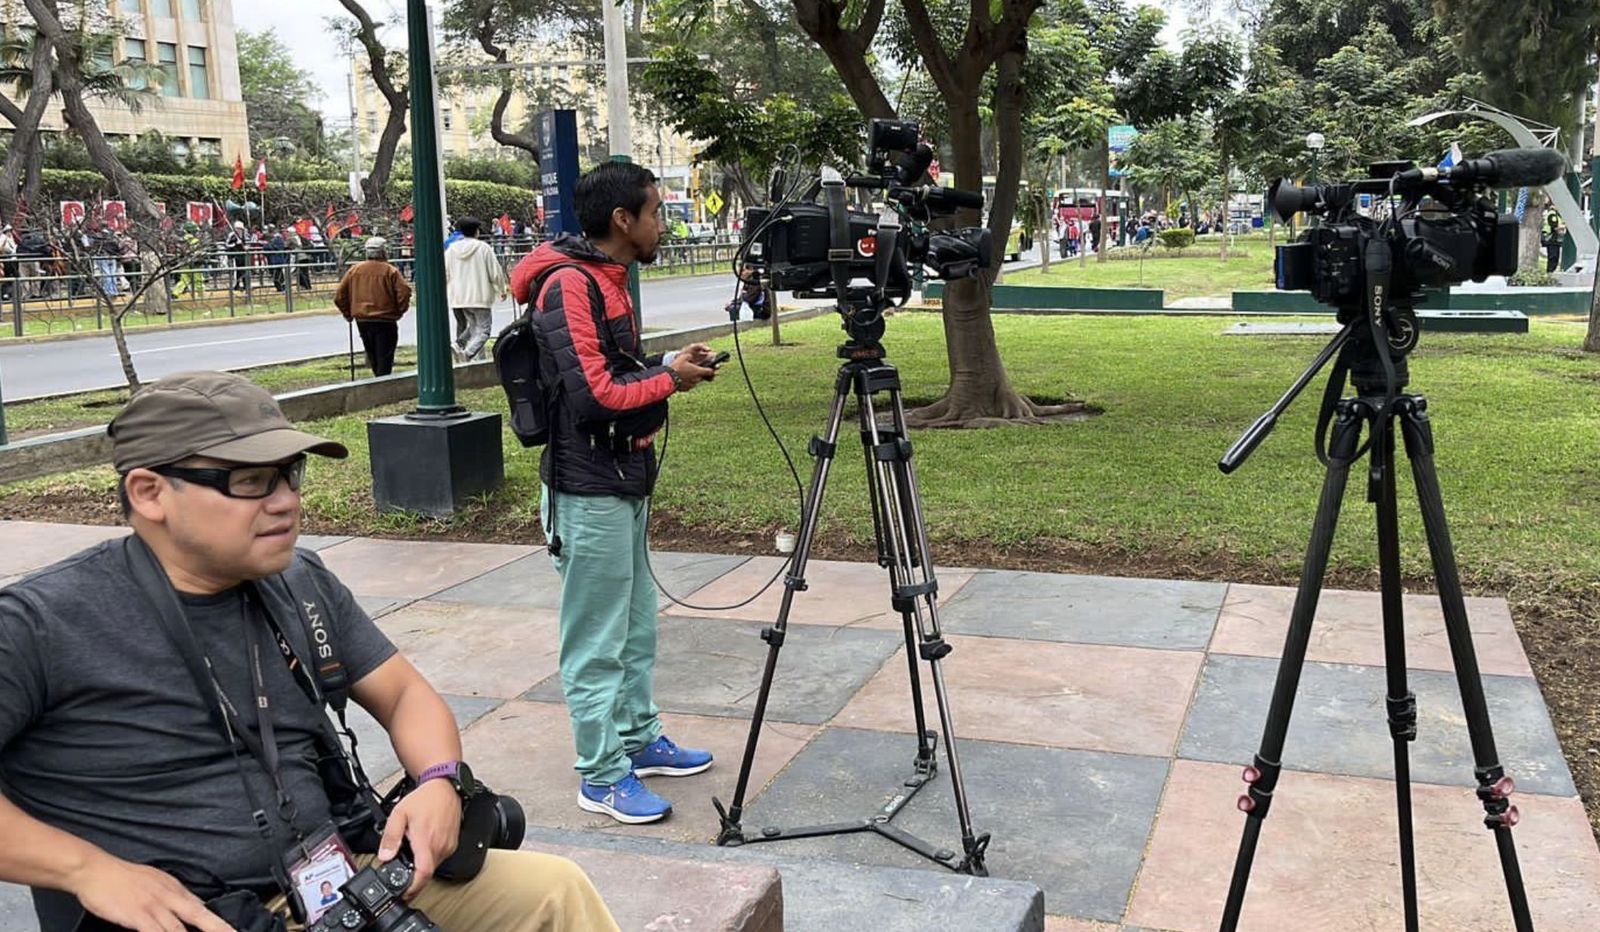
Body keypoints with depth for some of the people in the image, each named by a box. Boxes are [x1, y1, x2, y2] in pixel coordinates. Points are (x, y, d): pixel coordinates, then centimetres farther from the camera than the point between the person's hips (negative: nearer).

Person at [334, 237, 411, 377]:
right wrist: (399, 312, -1)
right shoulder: (390, 271, -7)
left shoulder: (355, 270, 5)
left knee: (372, 356, 17)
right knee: (384, 357, -1)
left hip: (362, 320, 4)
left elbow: (339, 296, 5)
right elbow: (404, 292, -16)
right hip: (385, 320, -4)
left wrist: (348, 314, 16)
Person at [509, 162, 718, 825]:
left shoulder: (608, 280, 14)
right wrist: (670, 379, -11)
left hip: (627, 480, 10)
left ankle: (639, 739, 33)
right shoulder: (569, 284, -18)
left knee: (636, 623, 19)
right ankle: (602, 776, 11)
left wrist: (666, 363, 4)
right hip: (590, 490, -10)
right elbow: (594, 394, -23)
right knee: (598, 639, 0)